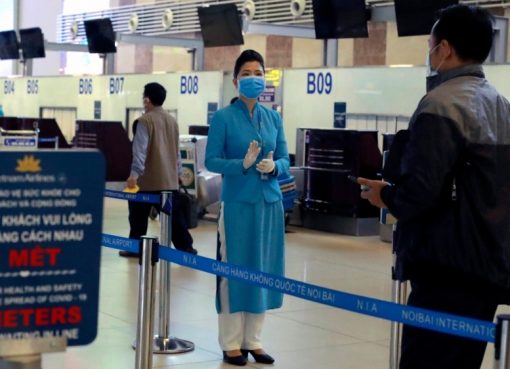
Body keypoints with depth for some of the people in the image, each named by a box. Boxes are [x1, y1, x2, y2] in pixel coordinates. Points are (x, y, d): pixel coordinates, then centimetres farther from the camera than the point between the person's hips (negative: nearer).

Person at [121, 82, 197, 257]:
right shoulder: (172, 120, 11)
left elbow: (140, 149, -19)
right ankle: (186, 248, 3)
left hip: (148, 179, -6)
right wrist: (176, 172, 25)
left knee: (139, 216, 7)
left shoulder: (145, 120, -11)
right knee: (173, 215, 7)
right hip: (169, 179, 6)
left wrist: (134, 173, -23)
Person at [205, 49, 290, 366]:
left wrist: (273, 166, -12)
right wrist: (243, 164, -21)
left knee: (263, 270, 8)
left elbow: (285, 159, 9)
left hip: (270, 202, 4)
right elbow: (211, 161, -6)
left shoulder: (274, 118, 8)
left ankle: (253, 340, 19)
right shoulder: (223, 117, -4)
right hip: (238, 203, -4)